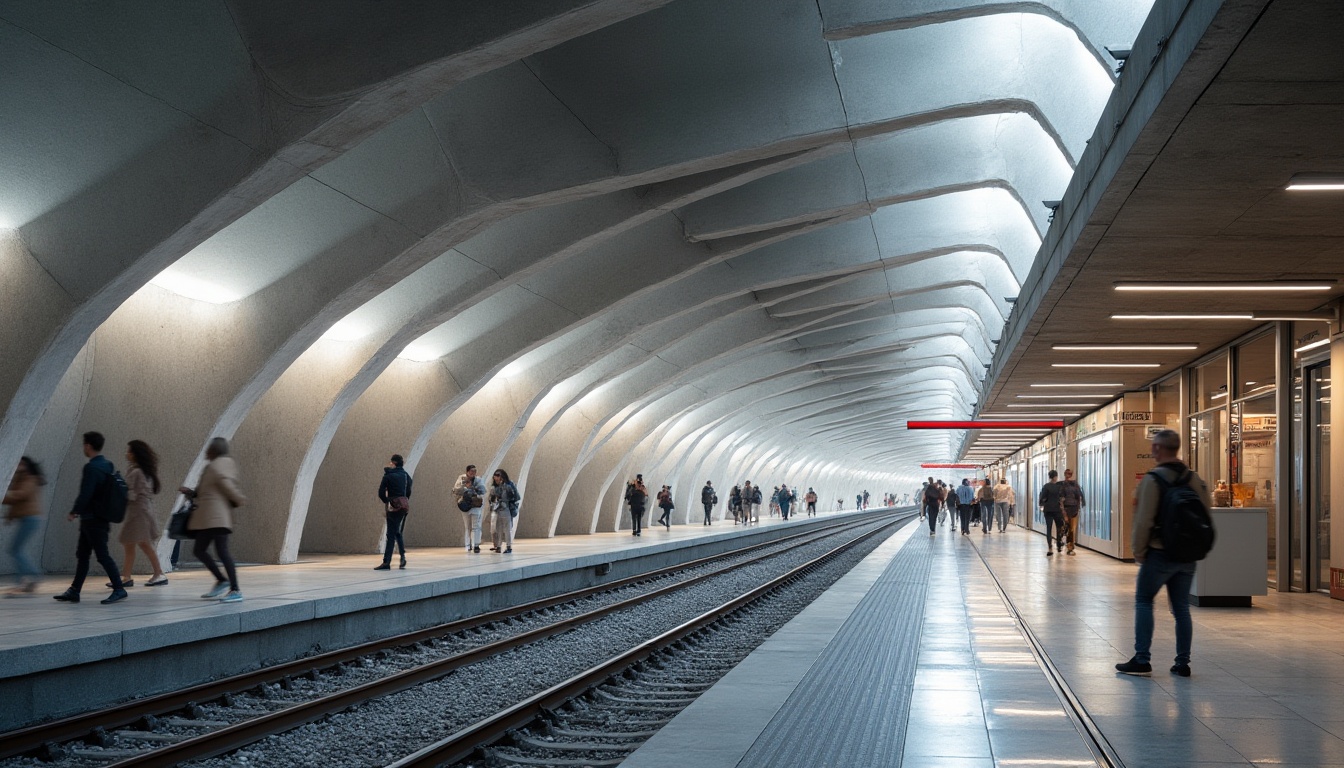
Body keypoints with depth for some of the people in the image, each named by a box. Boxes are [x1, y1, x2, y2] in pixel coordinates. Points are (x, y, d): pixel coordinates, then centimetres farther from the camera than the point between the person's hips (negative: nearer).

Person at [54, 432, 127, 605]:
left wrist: (74, 511, -7)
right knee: (82, 555, 14)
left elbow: (85, 494, -22)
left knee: (102, 555, -7)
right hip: (101, 517, 10)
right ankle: (74, 591, 18)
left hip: (92, 519, -10)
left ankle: (119, 590, -7)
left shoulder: (91, 468, -18)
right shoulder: (107, 466, 11)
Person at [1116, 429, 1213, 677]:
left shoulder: (1152, 480, -14)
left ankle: (1142, 660, 0)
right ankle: (1182, 663, 11)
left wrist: (1139, 552, -6)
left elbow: (1144, 521, -17)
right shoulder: (1195, 480, 6)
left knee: (1143, 602, 5)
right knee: (1181, 607, 11)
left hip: (1159, 554, -6)